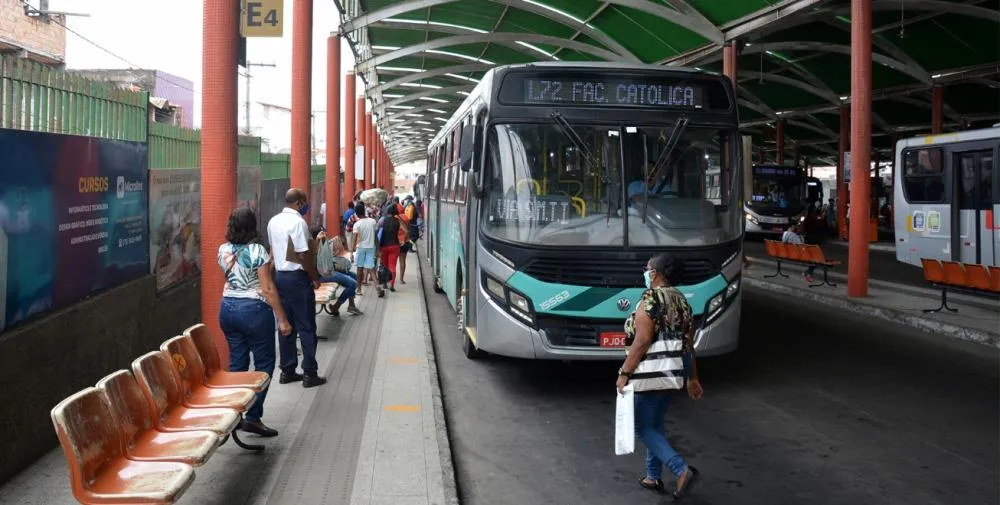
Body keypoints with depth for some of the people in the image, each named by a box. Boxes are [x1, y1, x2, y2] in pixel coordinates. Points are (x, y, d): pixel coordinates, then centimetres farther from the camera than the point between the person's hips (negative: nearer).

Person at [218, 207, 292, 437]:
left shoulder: (223, 250, 3)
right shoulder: (257, 251, -15)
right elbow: (268, 289, -16)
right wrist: (282, 319, -11)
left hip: (227, 308, 7)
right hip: (254, 310, -6)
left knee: (237, 362, 14)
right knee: (264, 364, 3)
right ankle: (253, 417, -1)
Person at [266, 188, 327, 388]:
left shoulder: (273, 221, 9)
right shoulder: (298, 222, -16)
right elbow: (302, 256, -18)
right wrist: (315, 277, -8)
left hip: (280, 276, 8)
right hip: (297, 278, -8)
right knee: (306, 327, 0)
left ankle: (287, 371, 17)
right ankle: (309, 373, 3)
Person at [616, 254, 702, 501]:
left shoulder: (651, 299, -13)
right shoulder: (681, 300, 12)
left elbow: (642, 341, -20)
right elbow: (689, 344, 14)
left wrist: (625, 373, -18)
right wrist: (692, 378, 19)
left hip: (650, 374, -9)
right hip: (673, 373, 9)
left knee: (643, 428, -1)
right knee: (655, 425, 19)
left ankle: (682, 470, -13)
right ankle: (654, 478, 24)